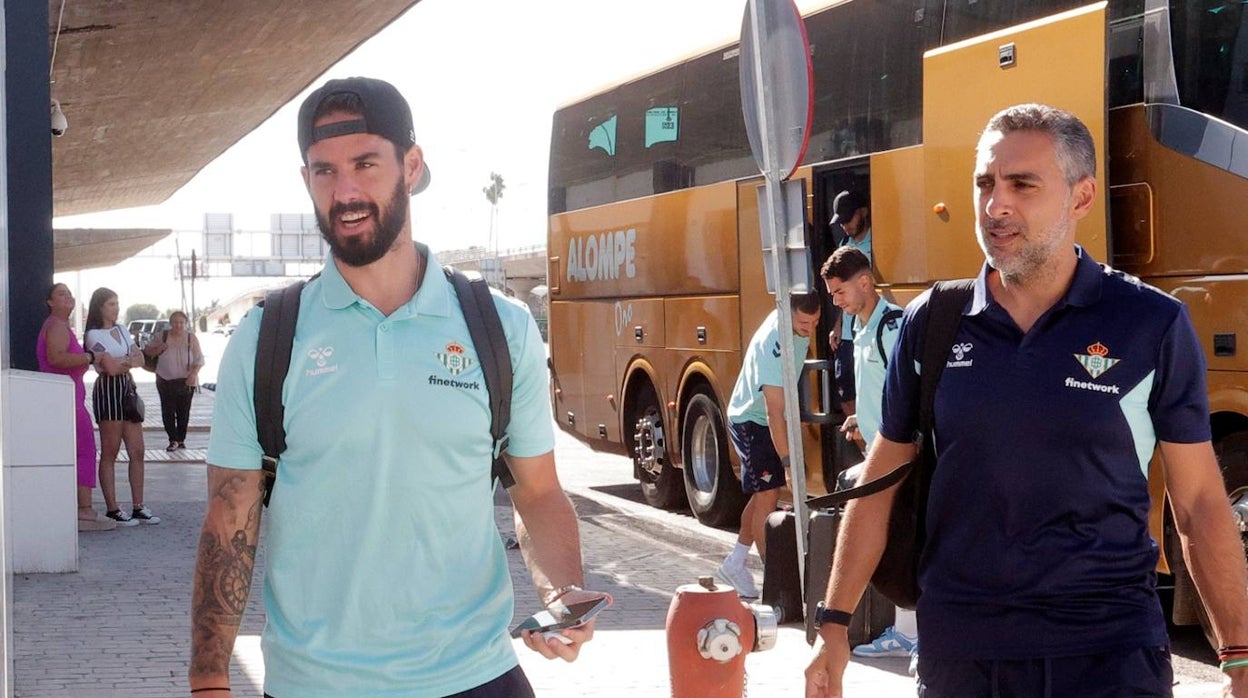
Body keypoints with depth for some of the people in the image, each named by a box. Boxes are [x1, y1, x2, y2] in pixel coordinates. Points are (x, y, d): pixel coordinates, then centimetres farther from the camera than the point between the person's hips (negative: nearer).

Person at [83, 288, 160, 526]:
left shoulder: (121, 330, 18)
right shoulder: (94, 335, -5)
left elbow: (140, 359, 11)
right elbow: (111, 368, -15)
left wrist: (121, 363, -8)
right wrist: (130, 360, 3)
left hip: (128, 390, 7)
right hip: (108, 391, -7)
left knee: (137, 452, 4)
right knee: (110, 453, -3)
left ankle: (138, 507, 8)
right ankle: (112, 510, -1)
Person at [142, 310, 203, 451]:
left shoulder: (191, 338, 2)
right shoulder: (162, 336, 2)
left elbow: (199, 359, 2)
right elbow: (147, 351, 9)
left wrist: (193, 374, -14)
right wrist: (159, 349, -12)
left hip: (186, 381, 0)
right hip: (165, 380, 0)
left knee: (183, 412, 3)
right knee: (168, 411, -8)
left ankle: (181, 439, 16)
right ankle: (173, 440, -4)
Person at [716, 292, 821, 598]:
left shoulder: (797, 324, -12)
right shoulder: (771, 344, -34)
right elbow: (774, 411, -36)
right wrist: (788, 462, -37)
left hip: (771, 420, 9)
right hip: (750, 421, -9)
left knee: (766, 494, 14)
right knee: (767, 496, -11)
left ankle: (734, 564, 25)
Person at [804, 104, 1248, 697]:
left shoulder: (1153, 325, -4)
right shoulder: (930, 324, 2)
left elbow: (1200, 504, 0)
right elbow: (879, 484, 9)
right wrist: (833, 625, 7)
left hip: (1109, 649, -2)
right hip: (956, 648, 2)